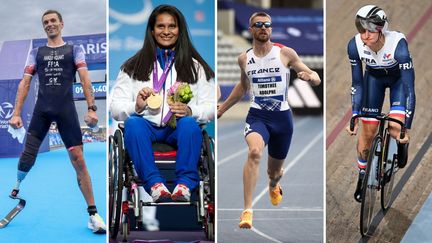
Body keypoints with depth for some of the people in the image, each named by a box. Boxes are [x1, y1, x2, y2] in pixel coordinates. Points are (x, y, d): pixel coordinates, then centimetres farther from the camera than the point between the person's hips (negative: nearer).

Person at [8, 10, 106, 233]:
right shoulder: (36, 53, 15)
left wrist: (91, 108, -13)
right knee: (28, 154, -3)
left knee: (78, 159, -7)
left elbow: (85, 80, 0)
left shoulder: (74, 50, 10)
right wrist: (16, 113, -1)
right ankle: (17, 188, 27)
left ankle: (93, 214, -4)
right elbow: (25, 83, 10)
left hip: (66, 110, -2)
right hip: (42, 110, 2)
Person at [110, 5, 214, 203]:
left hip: (178, 128, 0)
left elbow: (211, 107, 9)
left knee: (189, 123, -35)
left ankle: (184, 184, -45)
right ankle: (154, 183, -46)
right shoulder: (133, 67, 16)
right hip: (147, 125, 0)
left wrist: (189, 111, -13)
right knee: (133, 123, -34)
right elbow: (115, 108, 9)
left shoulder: (196, 67, 17)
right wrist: (136, 107, -14)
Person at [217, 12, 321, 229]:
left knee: (275, 171, 16)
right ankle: (247, 211, -35)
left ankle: (274, 186, 57)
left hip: (282, 117, 0)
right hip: (257, 115, 0)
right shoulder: (244, 59, 3)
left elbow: (316, 79, -2)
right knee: (254, 151, -33)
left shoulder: (285, 53, -4)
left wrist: (310, 76, -26)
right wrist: (221, 109, 25)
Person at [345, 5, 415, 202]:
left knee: (396, 129, -20)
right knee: (368, 131, 0)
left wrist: (406, 129, -40)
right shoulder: (355, 45, -31)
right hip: (374, 77, 2)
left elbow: (409, 88, -38)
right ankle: (362, 177, 21)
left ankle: (402, 143, 17)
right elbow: (357, 84, -19)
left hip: (399, 77, -2)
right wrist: (354, 118, -23)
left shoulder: (397, 44, -40)